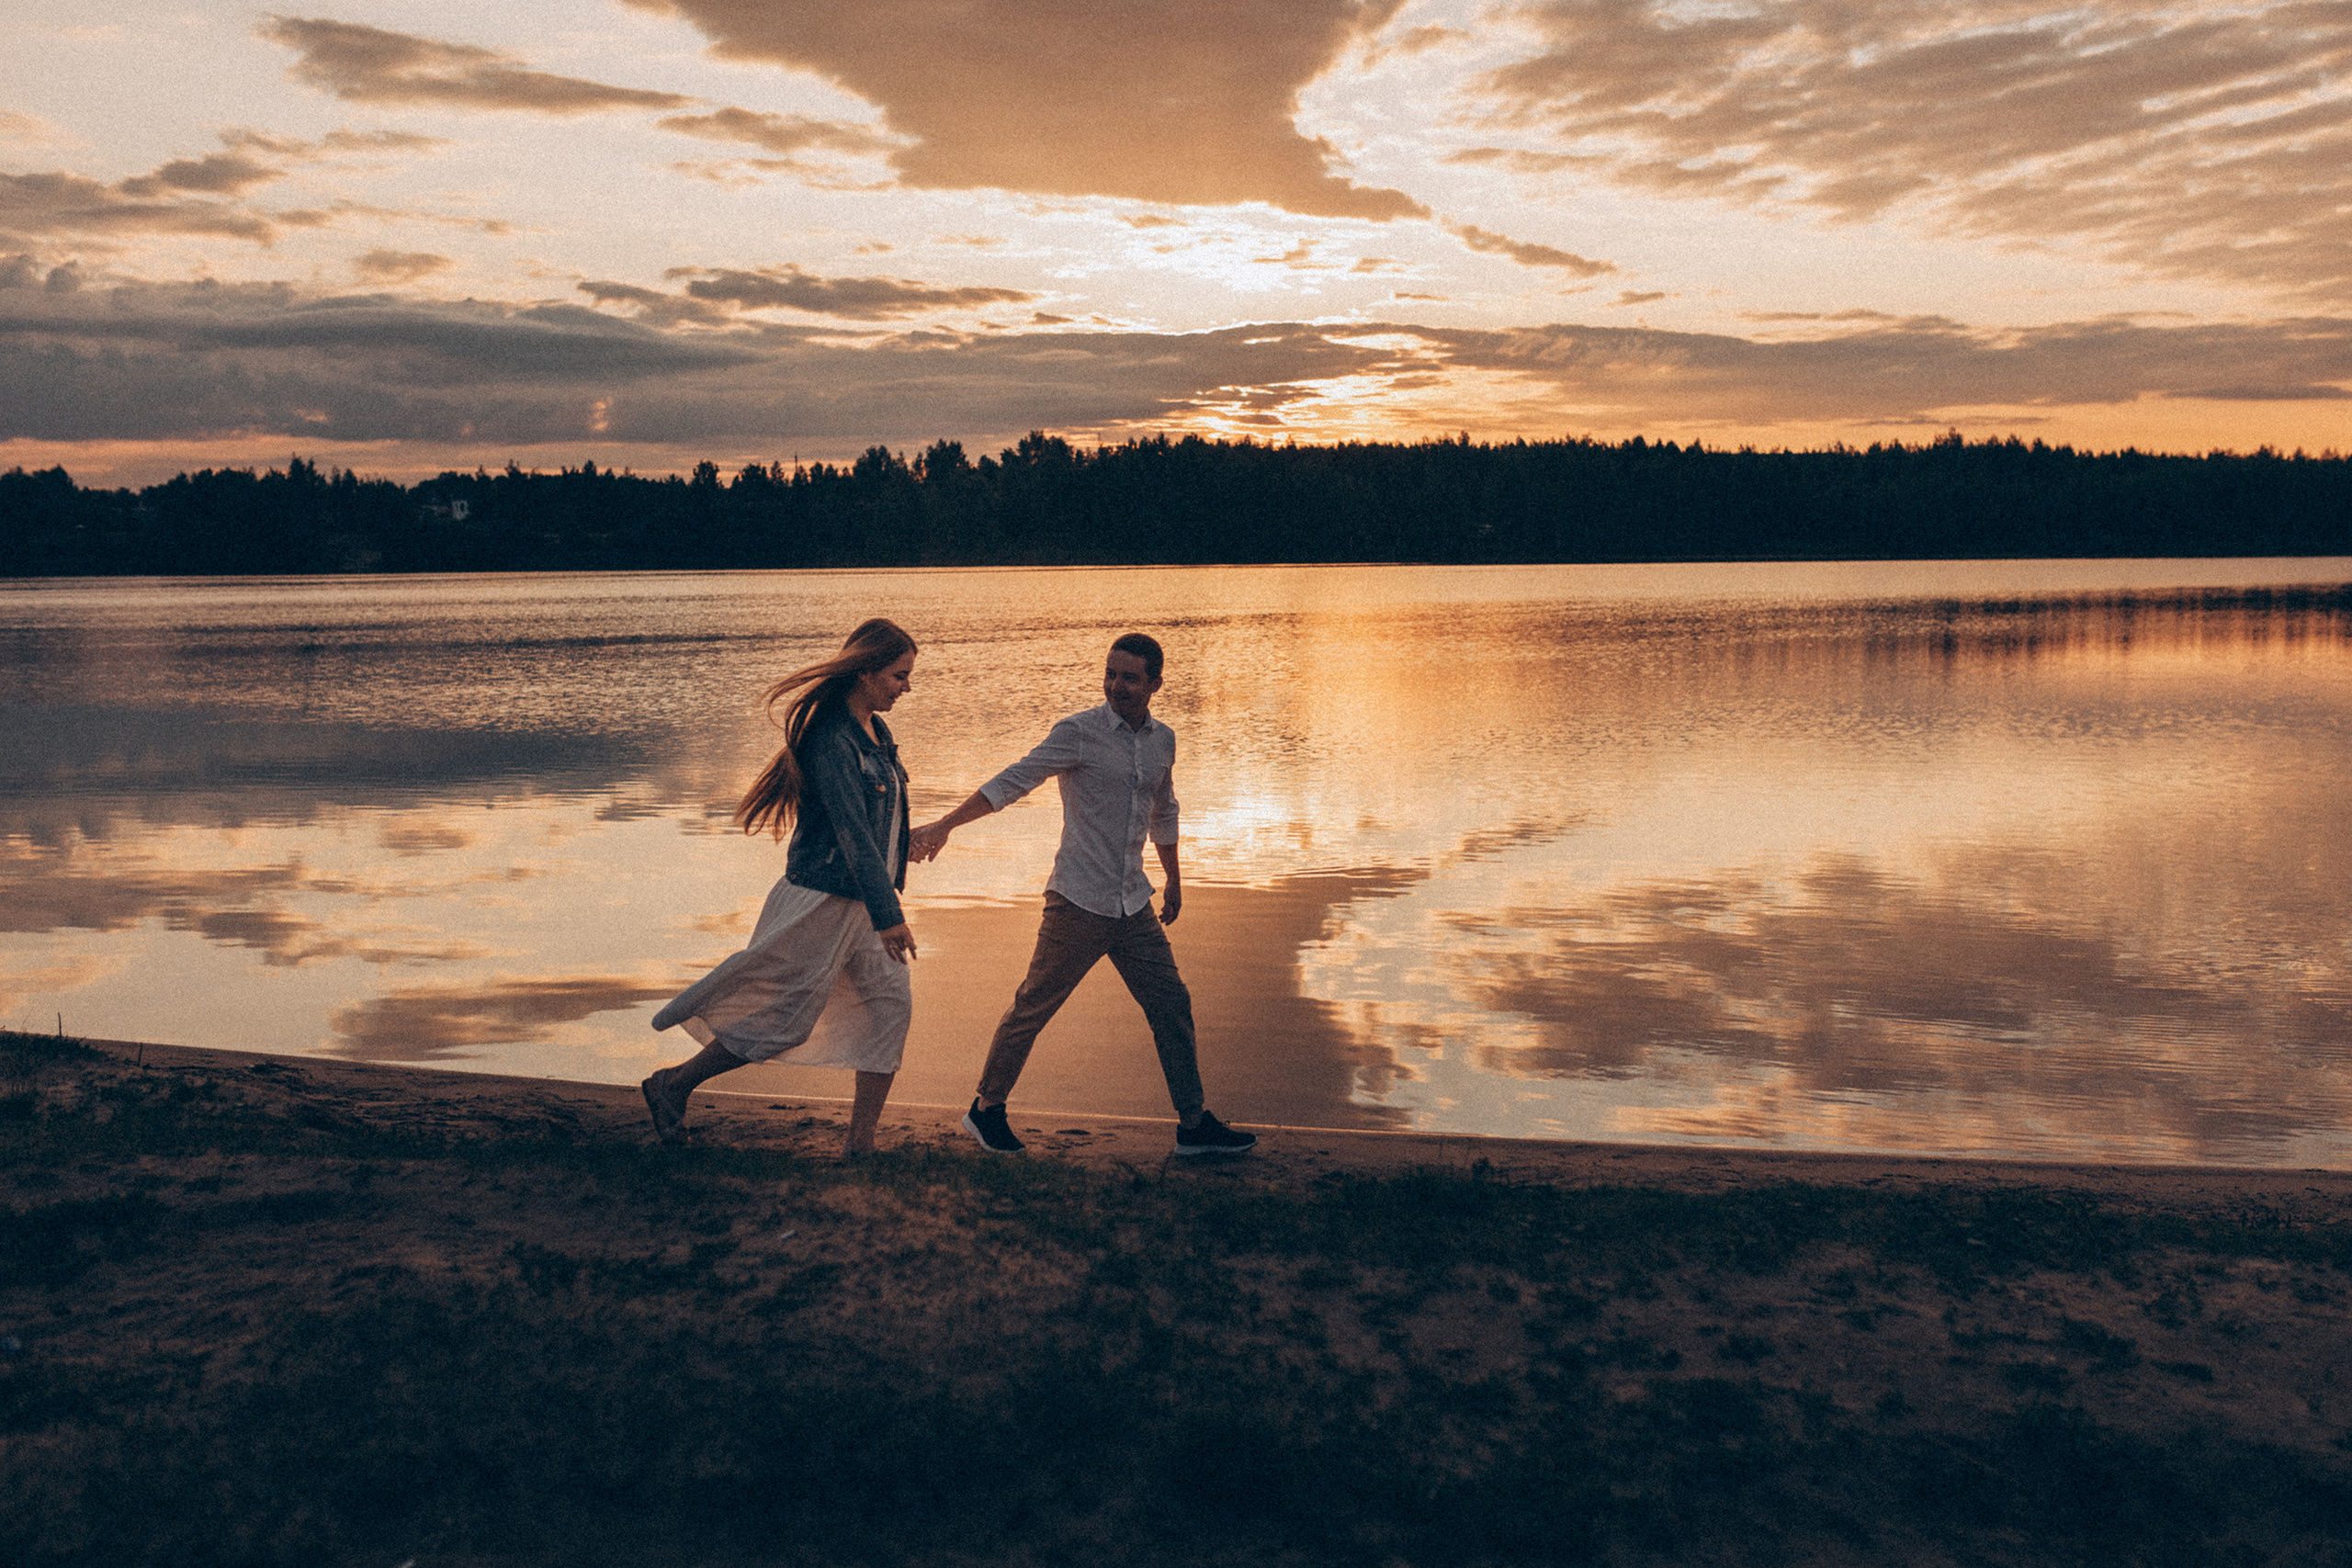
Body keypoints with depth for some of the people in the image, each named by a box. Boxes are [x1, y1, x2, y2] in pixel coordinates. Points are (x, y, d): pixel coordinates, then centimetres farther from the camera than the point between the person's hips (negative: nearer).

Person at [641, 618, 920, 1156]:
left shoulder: (875, 733, 9)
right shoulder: (832, 740, -21)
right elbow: (851, 830, -26)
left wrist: (886, 899, 23)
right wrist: (888, 914, -28)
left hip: (862, 900, 9)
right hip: (823, 902, -9)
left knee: (891, 1006, 2)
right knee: (785, 1023, 1)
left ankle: (862, 1143, 8)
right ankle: (673, 1085, 20)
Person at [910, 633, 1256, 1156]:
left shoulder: (1162, 740, 10)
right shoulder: (1078, 733, -9)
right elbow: (1013, 781, -14)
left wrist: (1174, 881, 32)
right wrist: (945, 824, -24)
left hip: (1134, 906, 6)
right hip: (1078, 902, -6)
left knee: (1172, 1005, 7)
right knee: (1033, 1008, 1)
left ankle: (1194, 1125, 16)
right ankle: (986, 1109, 19)